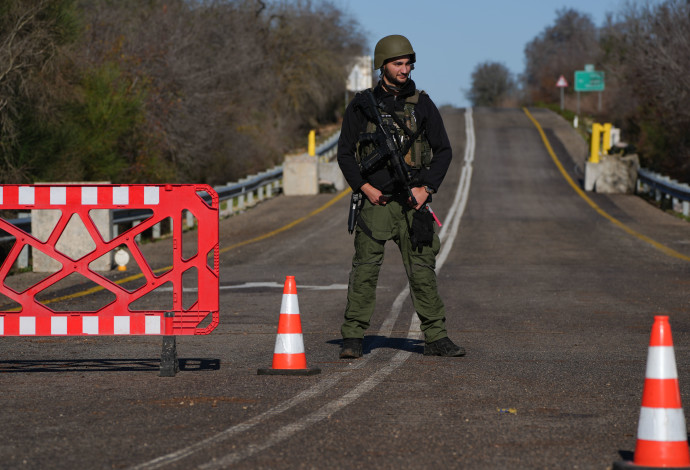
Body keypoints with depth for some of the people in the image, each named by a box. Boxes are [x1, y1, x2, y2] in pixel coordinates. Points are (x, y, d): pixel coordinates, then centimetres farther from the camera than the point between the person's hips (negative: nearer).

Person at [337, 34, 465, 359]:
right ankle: (353, 338, -1)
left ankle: (436, 338, 6)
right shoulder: (362, 105, 4)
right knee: (365, 269, -6)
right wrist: (364, 187, -5)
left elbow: (444, 151, 11)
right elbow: (345, 153, 7)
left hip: (413, 200, 2)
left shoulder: (422, 105, 8)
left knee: (422, 270, 2)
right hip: (375, 199, -1)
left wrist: (427, 188, -2)